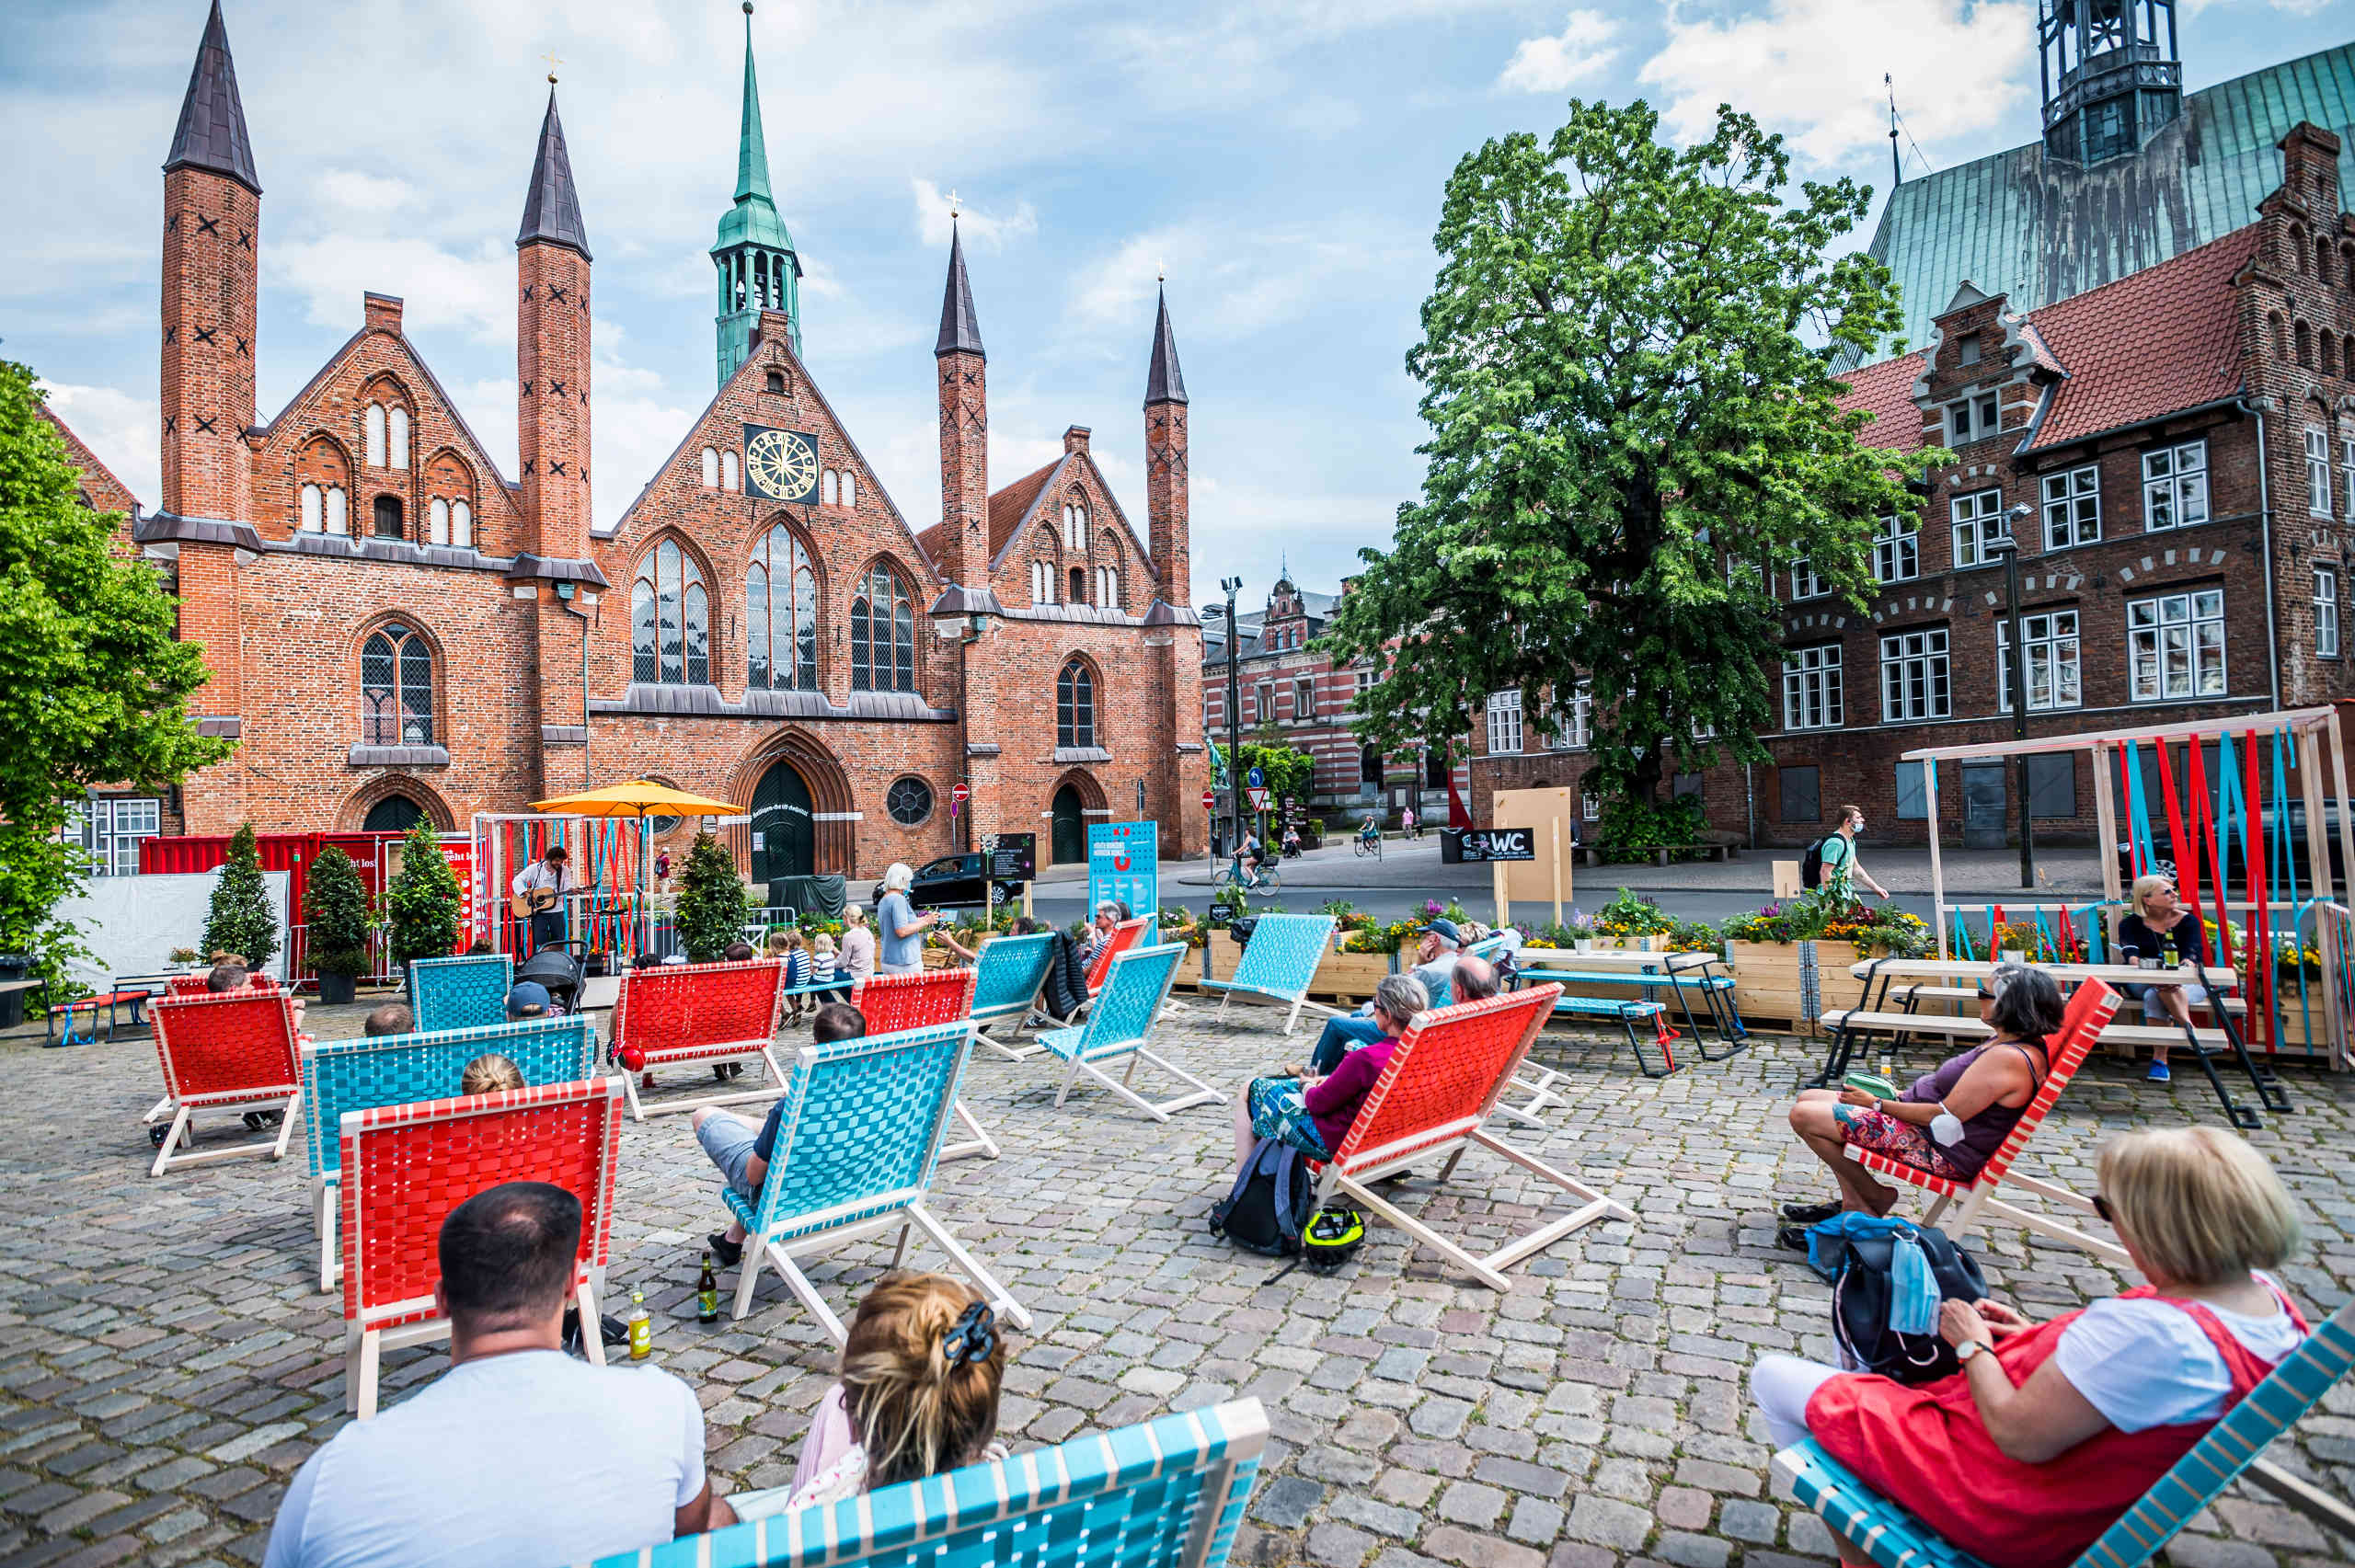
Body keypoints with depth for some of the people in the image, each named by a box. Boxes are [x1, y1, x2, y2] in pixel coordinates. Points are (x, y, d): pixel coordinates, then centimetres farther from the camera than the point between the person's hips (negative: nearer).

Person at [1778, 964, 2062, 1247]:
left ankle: (1875, 1200, 5)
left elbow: (1945, 1118, -24)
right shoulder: (2015, 1042, 6)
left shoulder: (2009, 1059, -26)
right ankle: (1853, 1203, 12)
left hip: (1940, 1152, -11)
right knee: (1809, 1098, 10)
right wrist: (1901, 1095, 9)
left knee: (1804, 1117, -15)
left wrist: (1878, 1104, -12)